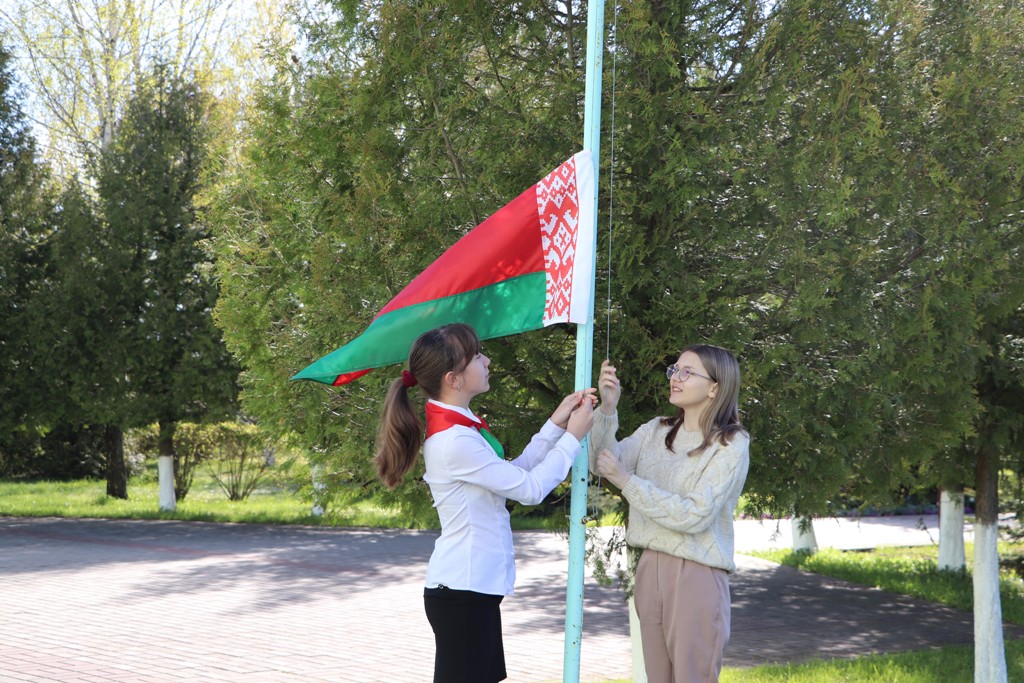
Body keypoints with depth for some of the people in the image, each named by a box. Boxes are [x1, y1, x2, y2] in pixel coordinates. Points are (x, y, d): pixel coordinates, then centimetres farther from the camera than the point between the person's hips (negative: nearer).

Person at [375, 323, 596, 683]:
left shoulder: (459, 426, 8)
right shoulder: (455, 442, -23)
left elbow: (513, 474, 13)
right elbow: (530, 489, -16)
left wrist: (555, 424, 7)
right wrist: (572, 437, -5)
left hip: (474, 585, 10)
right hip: (462, 591, -10)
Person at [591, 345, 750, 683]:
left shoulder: (731, 445, -9)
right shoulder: (656, 431, 9)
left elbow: (694, 515, -17)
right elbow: (604, 463, -4)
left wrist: (627, 481, -18)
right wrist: (608, 408, -18)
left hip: (696, 575, -6)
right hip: (650, 567, 6)